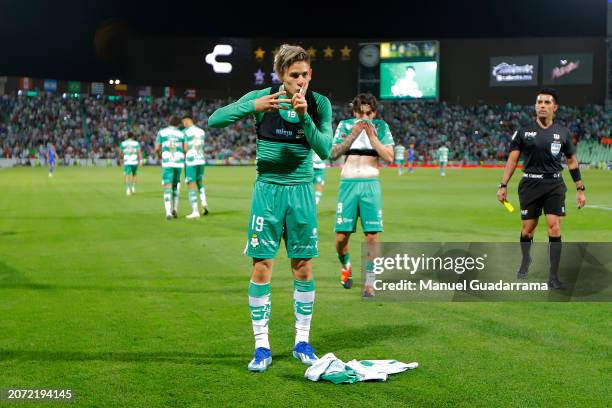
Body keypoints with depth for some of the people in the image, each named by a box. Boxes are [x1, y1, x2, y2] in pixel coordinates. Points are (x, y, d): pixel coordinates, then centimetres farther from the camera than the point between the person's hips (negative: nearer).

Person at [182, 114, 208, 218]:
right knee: (200, 182, 24)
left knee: (191, 186, 1)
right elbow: (201, 147, 11)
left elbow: (185, 149, -12)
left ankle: (195, 211, -2)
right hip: (201, 160, 6)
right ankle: (204, 202, 1)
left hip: (190, 161, -6)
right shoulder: (201, 131, 10)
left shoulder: (185, 132, -9)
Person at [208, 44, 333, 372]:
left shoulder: (319, 104, -2)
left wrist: (304, 116, -23)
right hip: (268, 190, -1)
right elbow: (214, 120, -11)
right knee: (261, 268, -3)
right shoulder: (262, 98, -6)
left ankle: (302, 342, 19)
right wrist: (253, 106, -24)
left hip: (301, 192, 2)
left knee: (303, 268, 5)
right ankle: (261, 346, 8)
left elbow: (326, 151, -10)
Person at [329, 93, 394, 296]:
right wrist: (354, 134, -13)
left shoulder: (381, 127, 4)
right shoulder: (345, 125, 5)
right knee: (341, 236, -1)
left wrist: (372, 136, -12)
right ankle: (345, 266, 30)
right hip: (348, 183, 1)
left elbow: (389, 158, -4)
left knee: (371, 236, -6)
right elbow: (334, 154, -4)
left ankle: (370, 282, 1)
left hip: (371, 184, 0)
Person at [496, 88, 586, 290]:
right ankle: (525, 262, 34)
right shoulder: (523, 131, 2)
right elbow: (512, 160, 4)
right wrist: (503, 185, -3)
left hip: (555, 185, 0)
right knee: (528, 229, 5)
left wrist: (580, 189, 9)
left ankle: (553, 277, -4)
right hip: (530, 184, 0)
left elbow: (572, 161, 13)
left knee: (555, 228, -9)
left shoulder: (563, 133, 6)